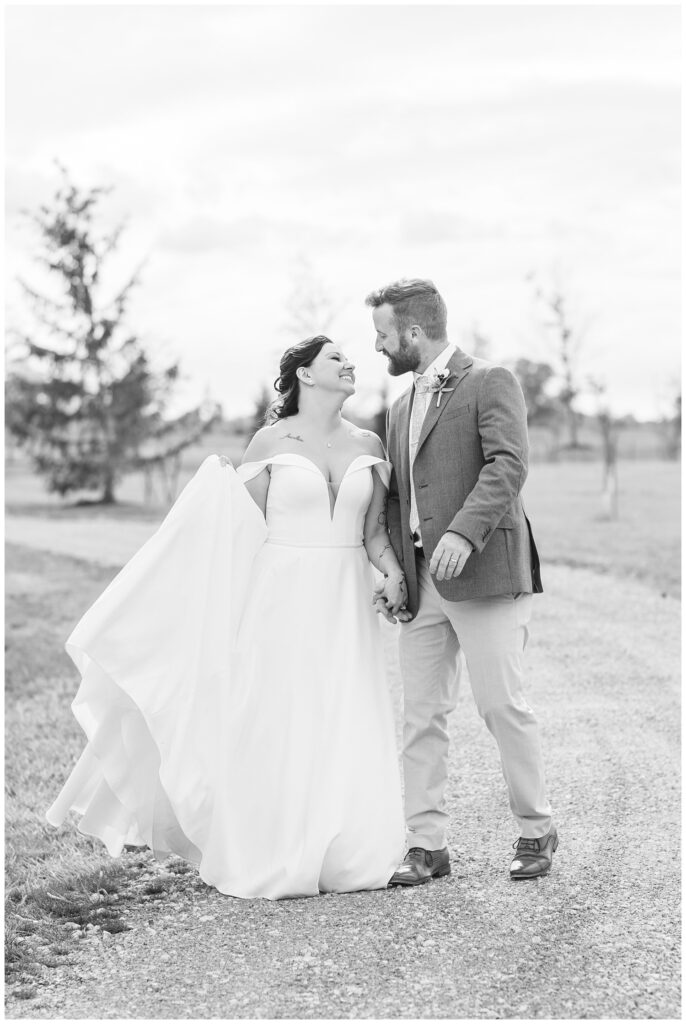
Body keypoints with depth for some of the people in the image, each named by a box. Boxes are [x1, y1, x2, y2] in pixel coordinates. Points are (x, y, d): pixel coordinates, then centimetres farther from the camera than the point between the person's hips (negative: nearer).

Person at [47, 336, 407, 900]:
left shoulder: (368, 446, 8)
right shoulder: (271, 441, -1)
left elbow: (375, 530, 9)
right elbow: (243, 529, 4)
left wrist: (394, 571, -6)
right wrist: (223, 482, -11)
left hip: (346, 605, 3)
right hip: (282, 599, -3)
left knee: (347, 730, 2)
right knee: (276, 729, 0)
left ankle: (342, 856, 15)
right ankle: (271, 860, 11)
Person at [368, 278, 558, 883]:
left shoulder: (491, 383, -2)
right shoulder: (402, 408, 22)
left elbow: (508, 464, -16)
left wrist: (464, 532, -27)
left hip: (483, 574, -7)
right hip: (422, 581, 7)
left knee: (502, 704, -5)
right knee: (422, 714, 4)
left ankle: (536, 830, 12)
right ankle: (427, 846, 8)